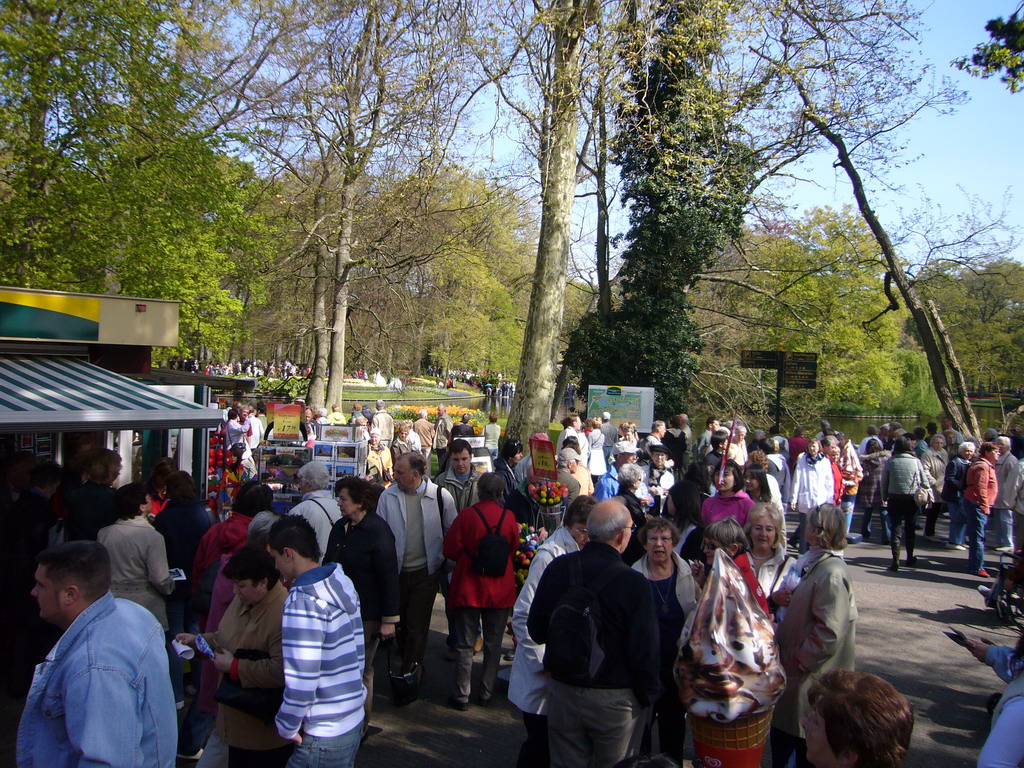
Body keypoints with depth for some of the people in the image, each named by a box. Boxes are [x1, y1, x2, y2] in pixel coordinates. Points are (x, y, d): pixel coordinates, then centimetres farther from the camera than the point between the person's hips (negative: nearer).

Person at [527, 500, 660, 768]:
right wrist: (648, 696, -1)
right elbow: (644, 651, -18)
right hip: (613, 699, -3)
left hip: (563, 693, 4)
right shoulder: (633, 583, -22)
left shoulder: (557, 567, -9)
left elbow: (536, 630, 0)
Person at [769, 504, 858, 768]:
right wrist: (777, 596, -2)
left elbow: (829, 633, -28)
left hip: (812, 677, -9)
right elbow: (800, 603, 20)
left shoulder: (832, 573, -24)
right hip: (792, 668, 9)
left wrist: (799, 662, -18)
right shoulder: (811, 562, 7)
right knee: (781, 731, 21)